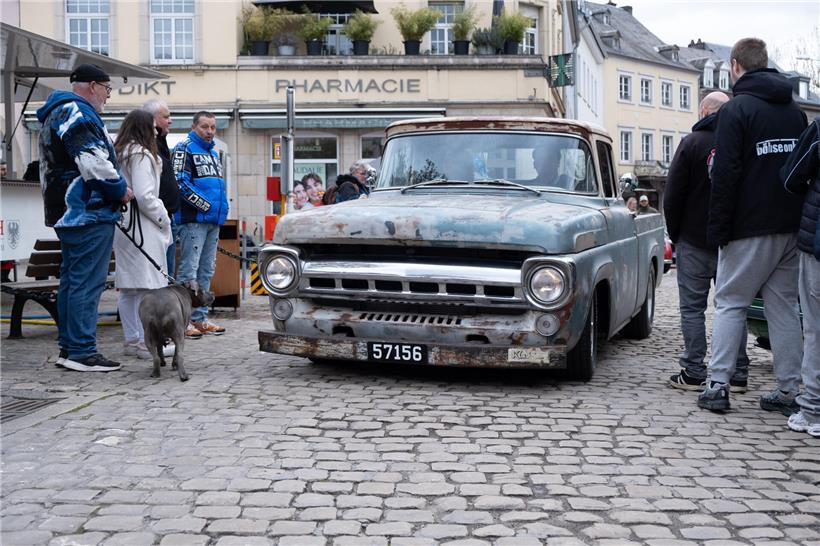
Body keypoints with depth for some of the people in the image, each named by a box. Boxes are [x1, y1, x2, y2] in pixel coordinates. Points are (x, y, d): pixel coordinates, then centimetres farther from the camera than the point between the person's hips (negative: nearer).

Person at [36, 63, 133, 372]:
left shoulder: (57, 113, 22)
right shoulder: (77, 113, -13)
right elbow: (94, 162, -23)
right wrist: (121, 190, -9)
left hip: (69, 213, 11)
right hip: (89, 211, -11)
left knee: (72, 280, 14)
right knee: (88, 282, -8)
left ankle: (68, 347, 21)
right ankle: (82, 352, -6)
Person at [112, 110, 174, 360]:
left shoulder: (119, 154, 17)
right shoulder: (141, 155, -11)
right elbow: (144, 196, -18)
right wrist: (163, 217, -7)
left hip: (123, 225, 10)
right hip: (141, 227, -10)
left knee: (128, 287, 11)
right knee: (148, 285, -7)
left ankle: (132, 339, 17)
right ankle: (147, 342, -7)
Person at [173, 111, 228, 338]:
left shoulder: (213, 152, 22)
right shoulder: (185, 149, -5)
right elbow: (180, 183, -16)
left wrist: (221, 209, 11)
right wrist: (205, 205, -15)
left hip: (214, 221, 9)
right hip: (194, 219, -9)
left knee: (206, 271, 11)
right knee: (188, 270, -9)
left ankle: (199, 317, 17)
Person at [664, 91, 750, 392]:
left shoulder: (692, 143, -7)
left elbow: (672, 196, -7)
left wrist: (674, 234, 5)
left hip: (695, 241, -4)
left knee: (692, 307, 2)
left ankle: (694, 373, 1)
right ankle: (738, 375, 11)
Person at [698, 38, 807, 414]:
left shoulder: (737, 109, -8)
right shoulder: (796, 111, 13)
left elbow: (726, 175, -13)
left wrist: (717, 229, -9)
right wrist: (796, 219, 19)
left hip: (750, 228, -6)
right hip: (791, 227, 6)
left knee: (730, 303, 2)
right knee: (785, 306, 9)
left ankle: (718, 386, 0)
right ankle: (788, 392, 10)